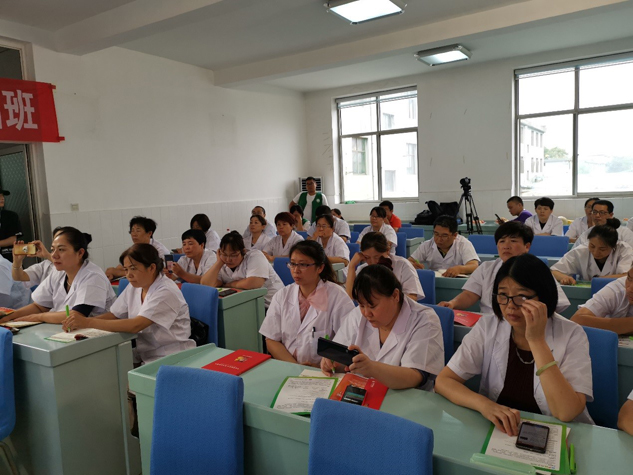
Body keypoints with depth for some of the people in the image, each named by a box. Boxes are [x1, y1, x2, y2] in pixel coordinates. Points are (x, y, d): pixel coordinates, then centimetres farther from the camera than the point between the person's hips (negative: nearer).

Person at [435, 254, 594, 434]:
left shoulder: (571, 335, -9)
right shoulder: (487, 327, -5)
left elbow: (567, 413, -20)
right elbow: (443, 381, -8)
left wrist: (537, 340, -24)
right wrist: (484, 404, -25)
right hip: (500, 430, 1)